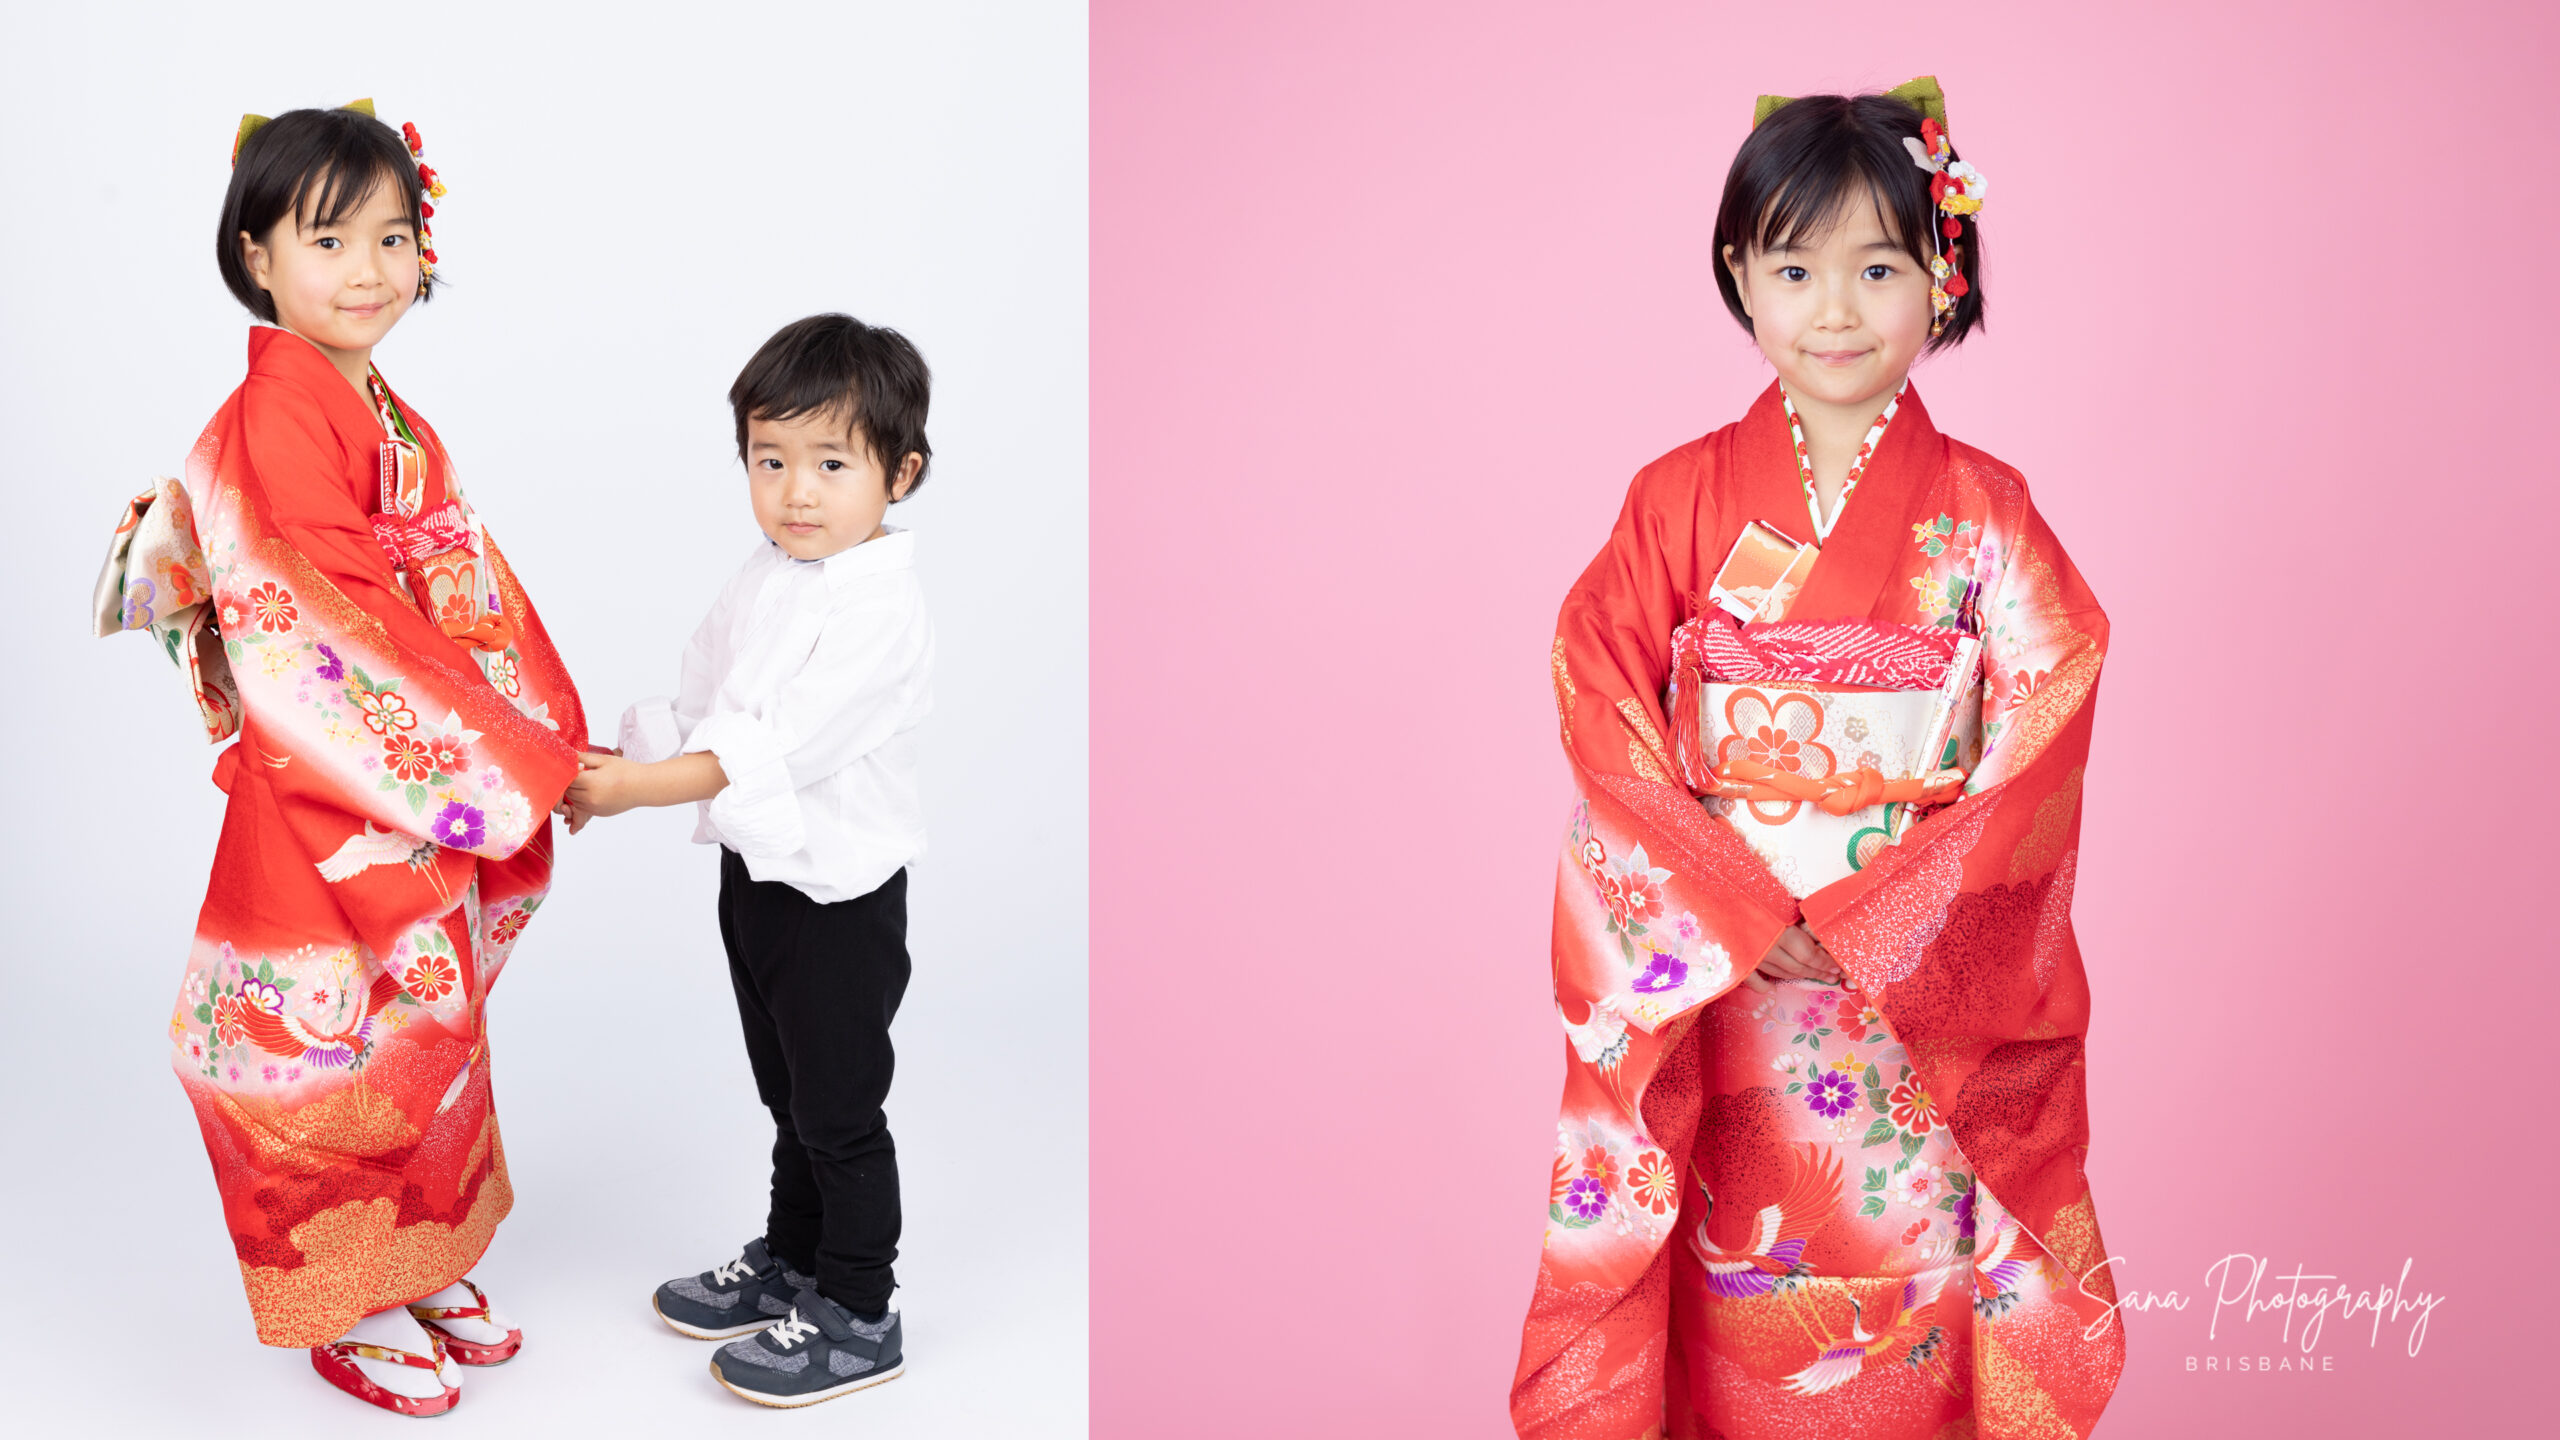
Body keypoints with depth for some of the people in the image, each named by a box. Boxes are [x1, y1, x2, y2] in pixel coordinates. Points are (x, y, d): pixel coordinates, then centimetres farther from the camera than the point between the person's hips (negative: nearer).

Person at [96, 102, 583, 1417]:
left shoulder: (391, 418, 11)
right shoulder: (273, 419, -18)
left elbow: (469, 597, 7)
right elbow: (333, 628, -23)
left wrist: (552, 741, -2)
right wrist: (514, 761, -19)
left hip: (423, 796, 9)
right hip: (328, 799, -9)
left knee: (426, 1023, 19)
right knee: (349, 1041, 5)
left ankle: (421, 1265, 36)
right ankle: (349, 1308, 23)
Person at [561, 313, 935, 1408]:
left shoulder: (879, 613, -23)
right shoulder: (763, 580, 5)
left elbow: (776, 750, -27)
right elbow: (695, 708, 11)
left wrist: (636, 789, -27)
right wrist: (606, 765, -3)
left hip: (840, 896, -8)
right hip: (755, 874, 8)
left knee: (839, 1109, 4)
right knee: (787, 1094, 23)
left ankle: (858, 1316, 20)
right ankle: (789, 1262, 40)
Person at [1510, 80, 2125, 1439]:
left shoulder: (1981, 512, -1)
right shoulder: (1682, 499, 0)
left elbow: (2038, 755, -6)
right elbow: (1606, 729, -5)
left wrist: (1864, 928, -14)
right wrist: (1745, 917, -14)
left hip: (1926, 996, 0)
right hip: (1706, 988, 0)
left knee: (1914, 1295, 7)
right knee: (1727, 1316, 7)